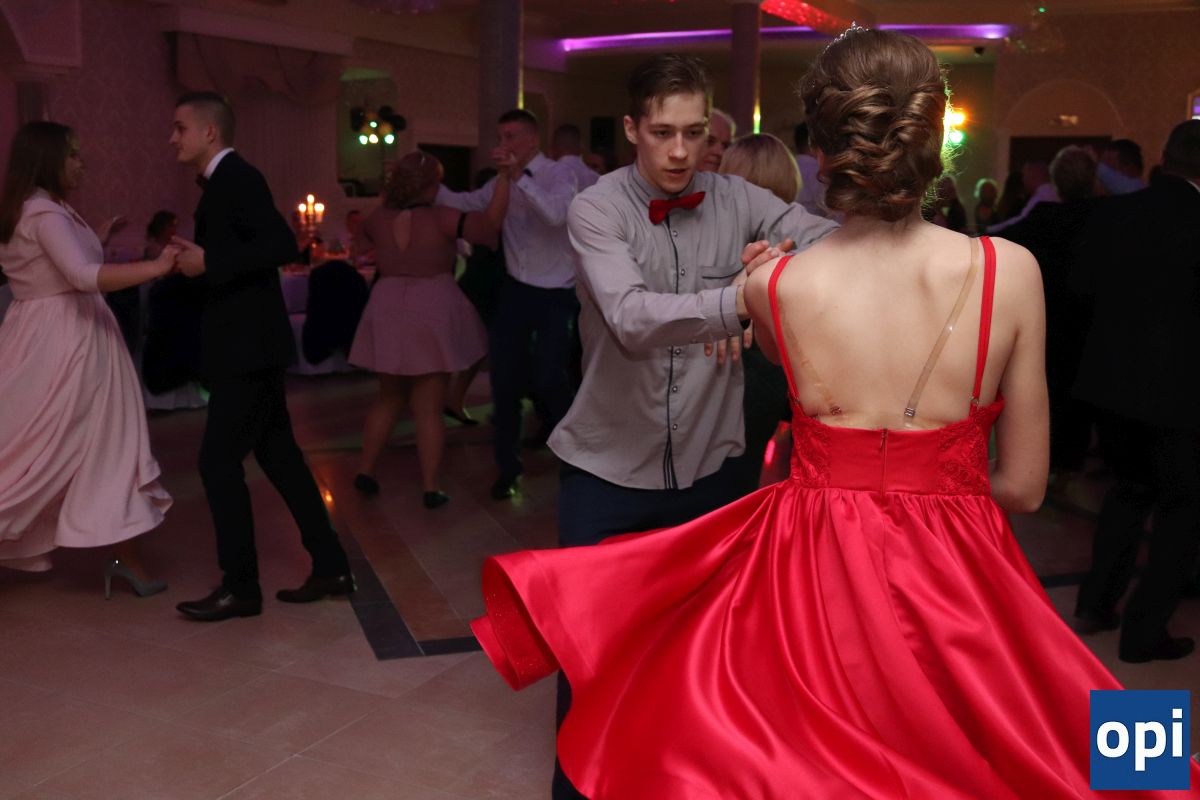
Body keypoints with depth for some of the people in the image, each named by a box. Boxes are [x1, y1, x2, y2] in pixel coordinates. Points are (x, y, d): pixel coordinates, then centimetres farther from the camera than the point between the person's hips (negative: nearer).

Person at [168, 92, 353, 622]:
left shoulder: (237, 177, -12)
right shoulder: (223, 182, 16)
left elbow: (282, 246, -24)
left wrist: (208, 263, -23)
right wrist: (194, 262, 8)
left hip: (247, 346, -10)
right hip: (246, 343, 10)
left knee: (218, 461, -5)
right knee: (277, 454, 12)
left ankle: (240, 586, 6)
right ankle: (330, 567, 19)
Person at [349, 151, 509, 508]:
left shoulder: (378, 218, 0)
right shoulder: (441, 219, -15)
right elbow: (490, 225, -23)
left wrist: (390, 197, 26)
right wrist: (505, 177, -24)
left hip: (388, 314, 4)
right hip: (433, 314, -4)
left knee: (389, 397, 21)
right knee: (429, 406, 3)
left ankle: (365, 469, 21)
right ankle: (430, 487, 5)